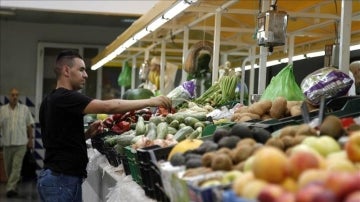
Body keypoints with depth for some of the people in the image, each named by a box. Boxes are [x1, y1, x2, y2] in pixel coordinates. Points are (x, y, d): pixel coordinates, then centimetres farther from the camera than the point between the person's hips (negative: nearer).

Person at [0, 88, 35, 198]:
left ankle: (10, 188, -15)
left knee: (16, 166, -11)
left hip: (21, 143, -2)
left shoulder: (25, 109, 3)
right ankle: (13, 186, 27)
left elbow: (29, 125, 7)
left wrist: (30, 139, 5)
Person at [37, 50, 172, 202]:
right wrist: (150, 102, -19)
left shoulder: (52, 100, 15)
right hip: (61, 180, -10)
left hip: (57, 176, 10)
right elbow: (109, 107, -26)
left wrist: (87, 134, 6)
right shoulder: (65, 98, -17)